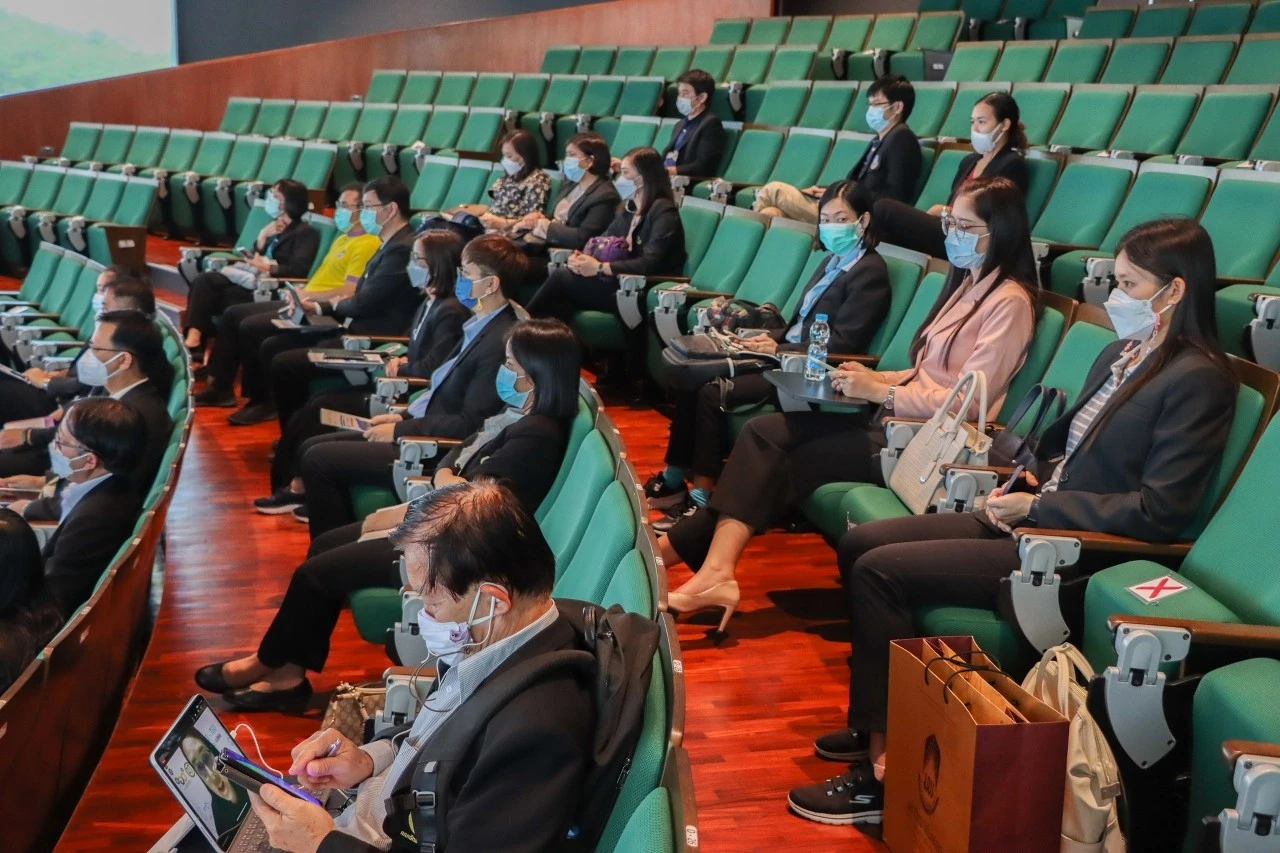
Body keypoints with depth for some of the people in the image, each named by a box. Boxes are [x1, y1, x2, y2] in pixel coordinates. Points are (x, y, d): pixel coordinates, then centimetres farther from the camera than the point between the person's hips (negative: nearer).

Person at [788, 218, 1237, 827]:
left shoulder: (1197, 378, -14)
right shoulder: (1122, 355, 12)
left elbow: (1159, 511, -20)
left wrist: (1038, 507, -16)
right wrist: (1026, 482, 2)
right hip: (1037, 519, 10)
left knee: (879, 570, -18)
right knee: (860, 543, 3)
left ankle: (887, 766, -11)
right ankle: (874, 721, 13)